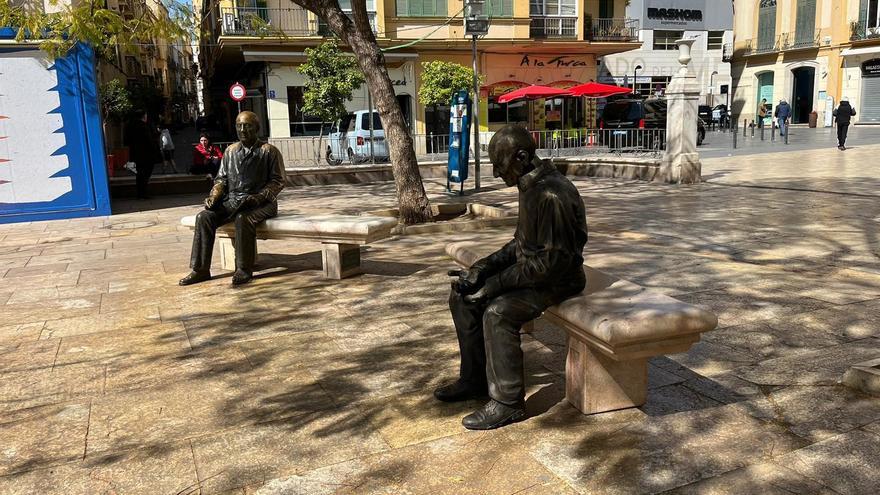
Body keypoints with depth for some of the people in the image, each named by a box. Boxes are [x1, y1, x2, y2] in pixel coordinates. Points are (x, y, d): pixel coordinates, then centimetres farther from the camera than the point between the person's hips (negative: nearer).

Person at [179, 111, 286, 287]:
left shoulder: (269, 151, -1)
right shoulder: (231, 150, 15)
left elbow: (278, 180, -4)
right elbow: (222, 178, 18)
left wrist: (260, 197, -18)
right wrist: (214, 195, -2)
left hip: (260, 202, -5)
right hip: (232, 201, 5)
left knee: (242, 218, -37)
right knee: (204, 216, -18)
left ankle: (244, 270, -26)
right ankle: (200, 270, -15)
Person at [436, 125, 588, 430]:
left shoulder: (552, 195, -25)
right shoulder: (530, 187, 7)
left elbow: (552, 261, -28)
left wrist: (496, 284, -23)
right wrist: (483, 268, 1)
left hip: (557, 279, -10)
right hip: (531, 267, 10)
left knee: (498, 312, -30)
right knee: (462, 295, 3)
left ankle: (507, 403, -14)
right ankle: (474, 379, 14)